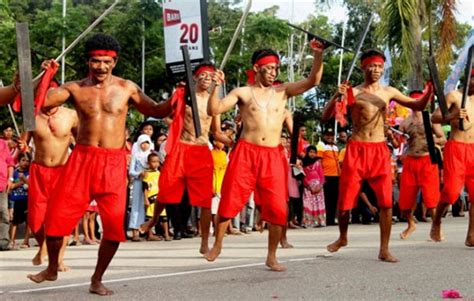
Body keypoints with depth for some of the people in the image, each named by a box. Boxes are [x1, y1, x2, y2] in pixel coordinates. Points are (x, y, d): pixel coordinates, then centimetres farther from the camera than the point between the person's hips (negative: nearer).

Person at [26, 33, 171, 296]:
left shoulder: (126, 88, 5)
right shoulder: (75, 88, 3)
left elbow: (156, 111, 12)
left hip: (113, 162, 0)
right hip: (82, 158, 0)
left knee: (115, 224, -7)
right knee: (56, 216, -2)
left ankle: (97, 280, 14)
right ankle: (52, 269, 25)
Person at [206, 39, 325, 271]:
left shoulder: (282, 91, 11)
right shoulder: (242, 93, 5)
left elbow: (312, 81, 2)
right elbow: (214, 110, -3)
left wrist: (318, 56, -11)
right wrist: (216, 87, -16)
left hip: (273, 156, 2)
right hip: (246, 153, -2)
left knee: (277, 208, -2)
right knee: (230, 201, -1)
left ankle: (271, 257, 10)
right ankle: (217, 244, 20)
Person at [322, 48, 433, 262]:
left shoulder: (389, 92, 9)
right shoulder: (353, 92, -1)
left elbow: (418, 106, 17)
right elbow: (325, 116, -7)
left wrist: (430, 90, -2)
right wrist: (337, 97, -24)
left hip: (380, 150, 2)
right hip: (357, 149, -2)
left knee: (386, 201, -6)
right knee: (345, 200, 2)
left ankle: (384, 250, 2)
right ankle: (342, 238, 29)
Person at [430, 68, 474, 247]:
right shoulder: (454, 96, 0)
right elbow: (434, 118, -9)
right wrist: (452, 116, -26)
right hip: (456, 147, -5)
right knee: (451, 191, -11)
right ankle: (436, 223, 14)